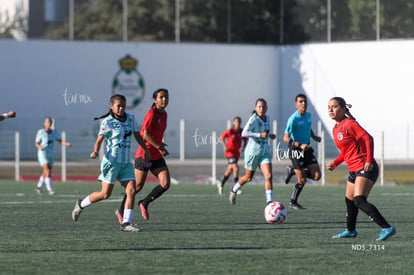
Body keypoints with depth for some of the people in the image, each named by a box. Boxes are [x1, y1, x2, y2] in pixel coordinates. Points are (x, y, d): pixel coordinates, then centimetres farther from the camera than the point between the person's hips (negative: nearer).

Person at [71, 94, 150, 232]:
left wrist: (145, 150, 19)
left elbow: (137, 135, 19)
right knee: (106, 194, -3)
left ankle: (126, 223, -6)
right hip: (112, 162, -5)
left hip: (126, 162, 6)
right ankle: (81, 205, 21)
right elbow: (99, 139, -12)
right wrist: (95, 152, -30)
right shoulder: (107, 122, -10)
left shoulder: (130, 118, 7)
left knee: (131, 190, -8)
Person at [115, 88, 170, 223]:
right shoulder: (151, 114, -16)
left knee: (165, 184, -7)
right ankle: (121, 211, 20)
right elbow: (145, 135, -22)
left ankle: (144, 203, 13)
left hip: (157, 156, 7)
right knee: (137, 186, 1)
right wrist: (159, 147, -21)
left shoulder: (163, 114, 10)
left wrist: (159, 144, 12)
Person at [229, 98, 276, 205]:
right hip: (253, 151, -5)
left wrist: (269, 135, 7)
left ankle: (269, 202, -15)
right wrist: (260, 135, -30)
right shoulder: (253, 119, -16)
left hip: (265, 152, 5)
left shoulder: (267, 118, 6)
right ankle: (234, 189, 42)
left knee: (268, 176, -13)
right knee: (248, 178, 12)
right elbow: (244, 133, -27)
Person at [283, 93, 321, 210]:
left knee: (316, 176, -2)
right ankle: (293, 202, 18)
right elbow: (286, 138, -20)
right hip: (296, 151, -7)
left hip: (307, 149, 7)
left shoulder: (308, 115, 4)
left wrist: (314, 137, 8)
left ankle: (293, 171, 20)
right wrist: (300, 145, -30)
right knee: (302, 181, -3)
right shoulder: (293, 119, -18)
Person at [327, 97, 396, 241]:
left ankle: (387, 228, -26)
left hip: (365, 168, -10)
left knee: (359, 200, -21)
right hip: (354, 169, 10)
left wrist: (369, 161, -25)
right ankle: (350, 230, 41)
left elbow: (368, 138, -19)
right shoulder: (335, 129, 15)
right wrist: (335, 163, 10)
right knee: (349, 200, 21)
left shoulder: (349, 124, -12)